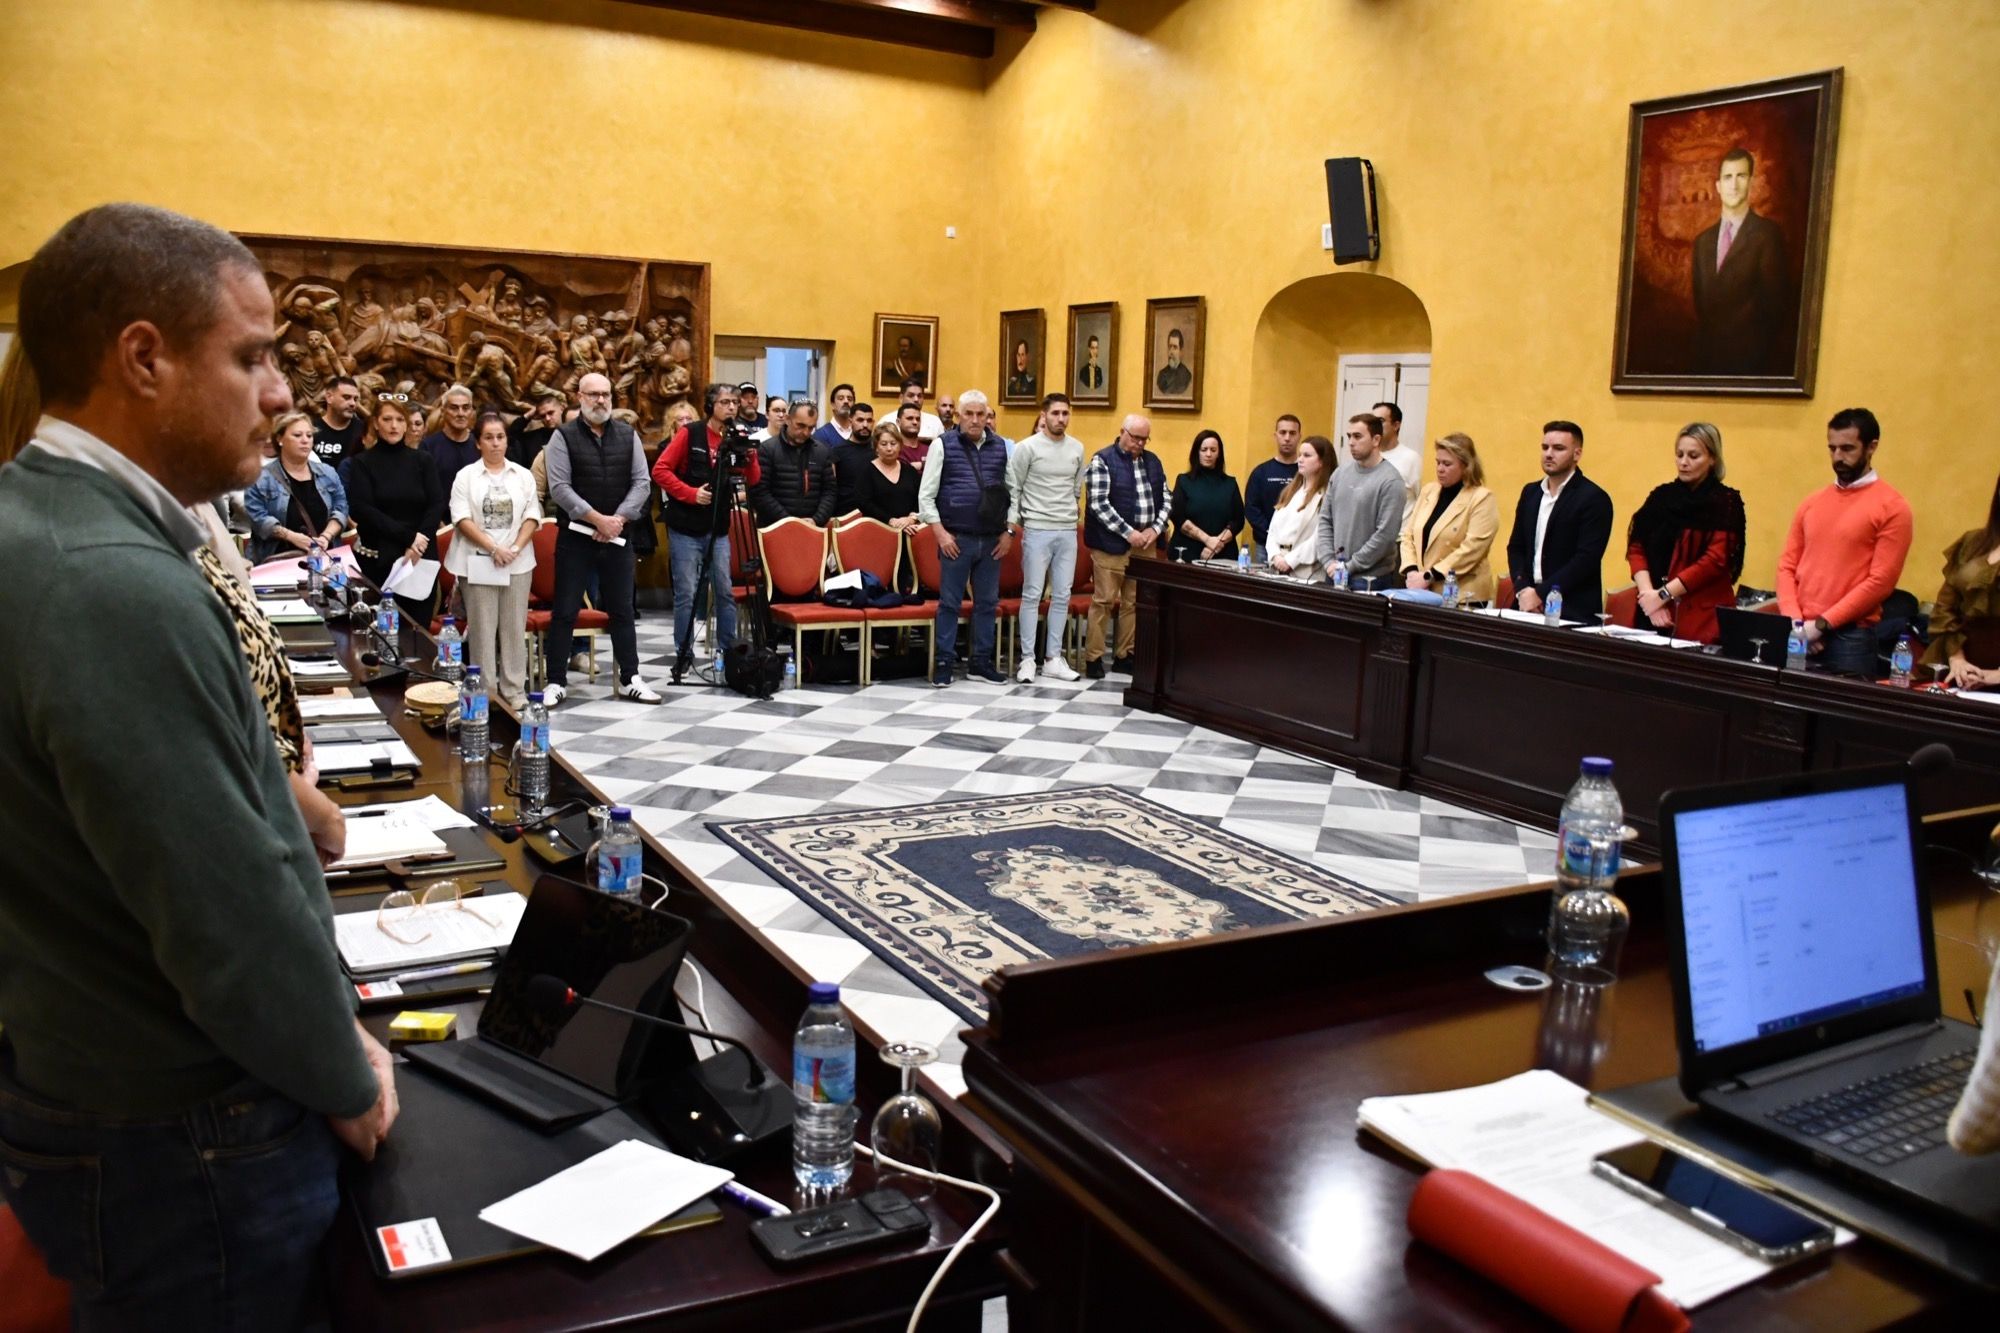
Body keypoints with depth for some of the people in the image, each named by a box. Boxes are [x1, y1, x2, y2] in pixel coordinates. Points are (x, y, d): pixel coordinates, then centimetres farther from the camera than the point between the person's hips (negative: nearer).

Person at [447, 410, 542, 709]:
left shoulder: (523, 475, 10)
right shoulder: (466, 476, 3)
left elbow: (532, 516, 4)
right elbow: (462, 518, -5)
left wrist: (516, 548, -11)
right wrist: (493, 548, -15)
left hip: (518, 562, 2)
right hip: (478, 563, -2)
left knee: (514, 627, 5)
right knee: (482, 628, 1)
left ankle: (514, 690, 11)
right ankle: (484, 691, 7)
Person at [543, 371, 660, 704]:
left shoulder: (628, 435, 6)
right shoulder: (563, 437, -3)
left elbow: (642, 483, 2)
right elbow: (559, 487, -10)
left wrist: (619, 519, -11)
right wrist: (598, 519, -16)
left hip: (618, 536, 3)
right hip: (575, 537, -3)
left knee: (622, 610, 9)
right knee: (565, 611, 1)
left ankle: (629, 679, 17)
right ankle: (556, 681, 8)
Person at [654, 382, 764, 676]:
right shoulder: (689, 433, -6)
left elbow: (753, 482, 1)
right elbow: (660, 470, -9)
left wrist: (750, 459, -17)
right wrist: (690, 493, -16)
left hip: (718, 529, 4)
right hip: (685, 528, -4)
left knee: (725, 591, 6)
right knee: (686, 593, -1)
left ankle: (726, 650, 18)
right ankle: (684, 654, 8)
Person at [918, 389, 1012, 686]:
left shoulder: (999, 447, 9)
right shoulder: (944, 445, -1)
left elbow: (1009, 492, 13)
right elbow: (926, 496, -3)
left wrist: (1008, 531, 5)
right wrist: (941, 532, -9)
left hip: (991, 540, 4)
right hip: (956, 538, -4)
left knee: (988, 602, 9)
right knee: (950, 602, 2)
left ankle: (981, 661, 20)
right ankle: (944, 662, 10)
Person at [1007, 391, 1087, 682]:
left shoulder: (1077, 449, 8)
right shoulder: (1028, 447, -5)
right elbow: (1013, 488, -2)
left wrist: (1068, 514, 15)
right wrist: (1013, 522, -6)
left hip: (1068, 531, 5)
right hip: (1036, 530, -5)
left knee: (1062, 595, 6)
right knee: (1032, 594, -2)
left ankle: (1053, 658, 13)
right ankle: (1027, 659, 3)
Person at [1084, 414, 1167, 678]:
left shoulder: (1152, 461, 14)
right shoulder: (1103, 460, -5)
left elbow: (1164, 498, 15)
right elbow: (1099, 503, -12)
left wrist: (1155, 528, -2)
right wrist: (1128, 532, -16)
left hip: (1145, 543, 6)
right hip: (1112, 544, -6)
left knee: (1135, 602, 9)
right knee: (1104, 601, -3)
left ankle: (1125, 656, 18)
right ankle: (1093, 658, 4)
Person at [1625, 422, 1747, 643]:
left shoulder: (1725, 502, -1)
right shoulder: (1661, 496, 11)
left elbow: (1715, 561, -11)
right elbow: (1636, 547, 4)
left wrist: (1663, 594, -14)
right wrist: (1648, 593, -11)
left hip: (1702, 617, -4)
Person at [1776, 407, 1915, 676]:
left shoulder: (1892, 507, -2)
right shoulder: (1811, 503, 13)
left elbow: (1881, 581, -9)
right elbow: (1787, 566, 11)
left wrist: (1822, 624, -13)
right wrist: (1795, 621, -5)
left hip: (1850, 636, -4)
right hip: (1798, 635, 5)